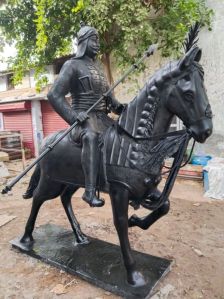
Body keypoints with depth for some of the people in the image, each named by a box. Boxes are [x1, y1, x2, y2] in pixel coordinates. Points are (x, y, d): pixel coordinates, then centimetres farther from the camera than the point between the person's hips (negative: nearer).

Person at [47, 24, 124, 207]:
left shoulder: (97, 65, 20)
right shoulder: (72, 65, -1)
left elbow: (107, 94, 27)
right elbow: (54, 95, -10)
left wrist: (119, 107, 7)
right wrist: (73, 116, -21)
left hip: (102, 117, 8)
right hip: (84, 118, -8)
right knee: (91, 137, -38)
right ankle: (90, 191, -38)